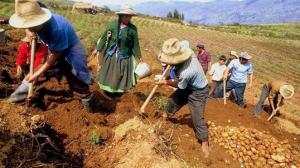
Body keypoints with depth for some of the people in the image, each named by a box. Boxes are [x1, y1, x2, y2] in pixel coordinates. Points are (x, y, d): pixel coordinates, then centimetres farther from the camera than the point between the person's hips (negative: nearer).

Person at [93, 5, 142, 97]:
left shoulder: (133, 28, -10)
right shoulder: (112, 24, -7)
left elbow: (135, 43, -2)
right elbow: (104, 37, 1)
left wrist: (138, 56, 5)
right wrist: (97, 49, 4)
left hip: (124, 56, -2)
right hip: (111, 54, 2)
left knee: (121, 75, 10)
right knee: (109, 73, 16)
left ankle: (118, 90, 33)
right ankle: (108, 89, 38)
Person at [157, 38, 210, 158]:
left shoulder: (184, 73, -42)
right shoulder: (188, 50, -22)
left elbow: (179, 86, -19)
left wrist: (165, 82, -4)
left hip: (198, 92, -9)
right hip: (189, 86, 9)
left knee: (198, 119, -2)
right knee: (173, 99, 21)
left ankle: (204, 144, 16)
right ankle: (168, 115, 50)